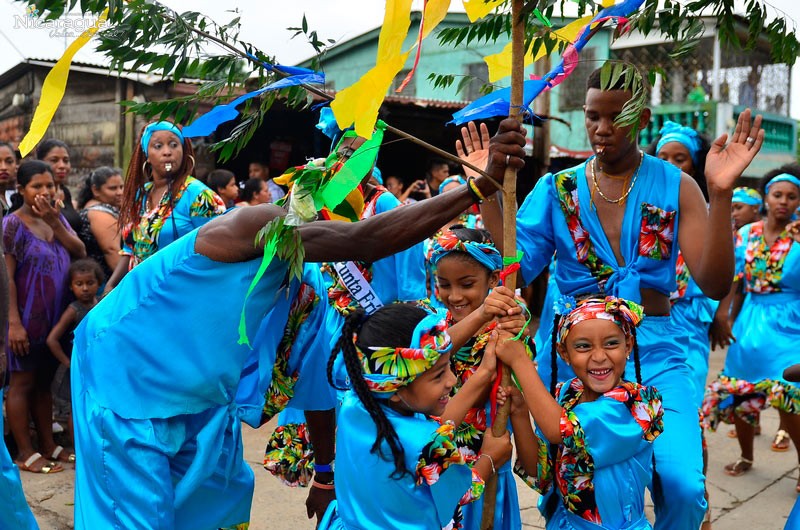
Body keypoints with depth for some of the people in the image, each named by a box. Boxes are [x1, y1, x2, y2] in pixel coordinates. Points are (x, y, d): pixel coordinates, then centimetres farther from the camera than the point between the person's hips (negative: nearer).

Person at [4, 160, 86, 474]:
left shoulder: (57, 218, 8)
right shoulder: (13, 224, -11)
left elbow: (80, 253, -3)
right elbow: (7, 277, -15)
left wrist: (54, 222, -13)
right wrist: (14, 322, -20)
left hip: (56, 316, 7)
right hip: (28, 317, -6)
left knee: (45, 381, 15)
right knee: (23, 382, 2)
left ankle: (48, 445, 23)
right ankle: (26, 453, 9)